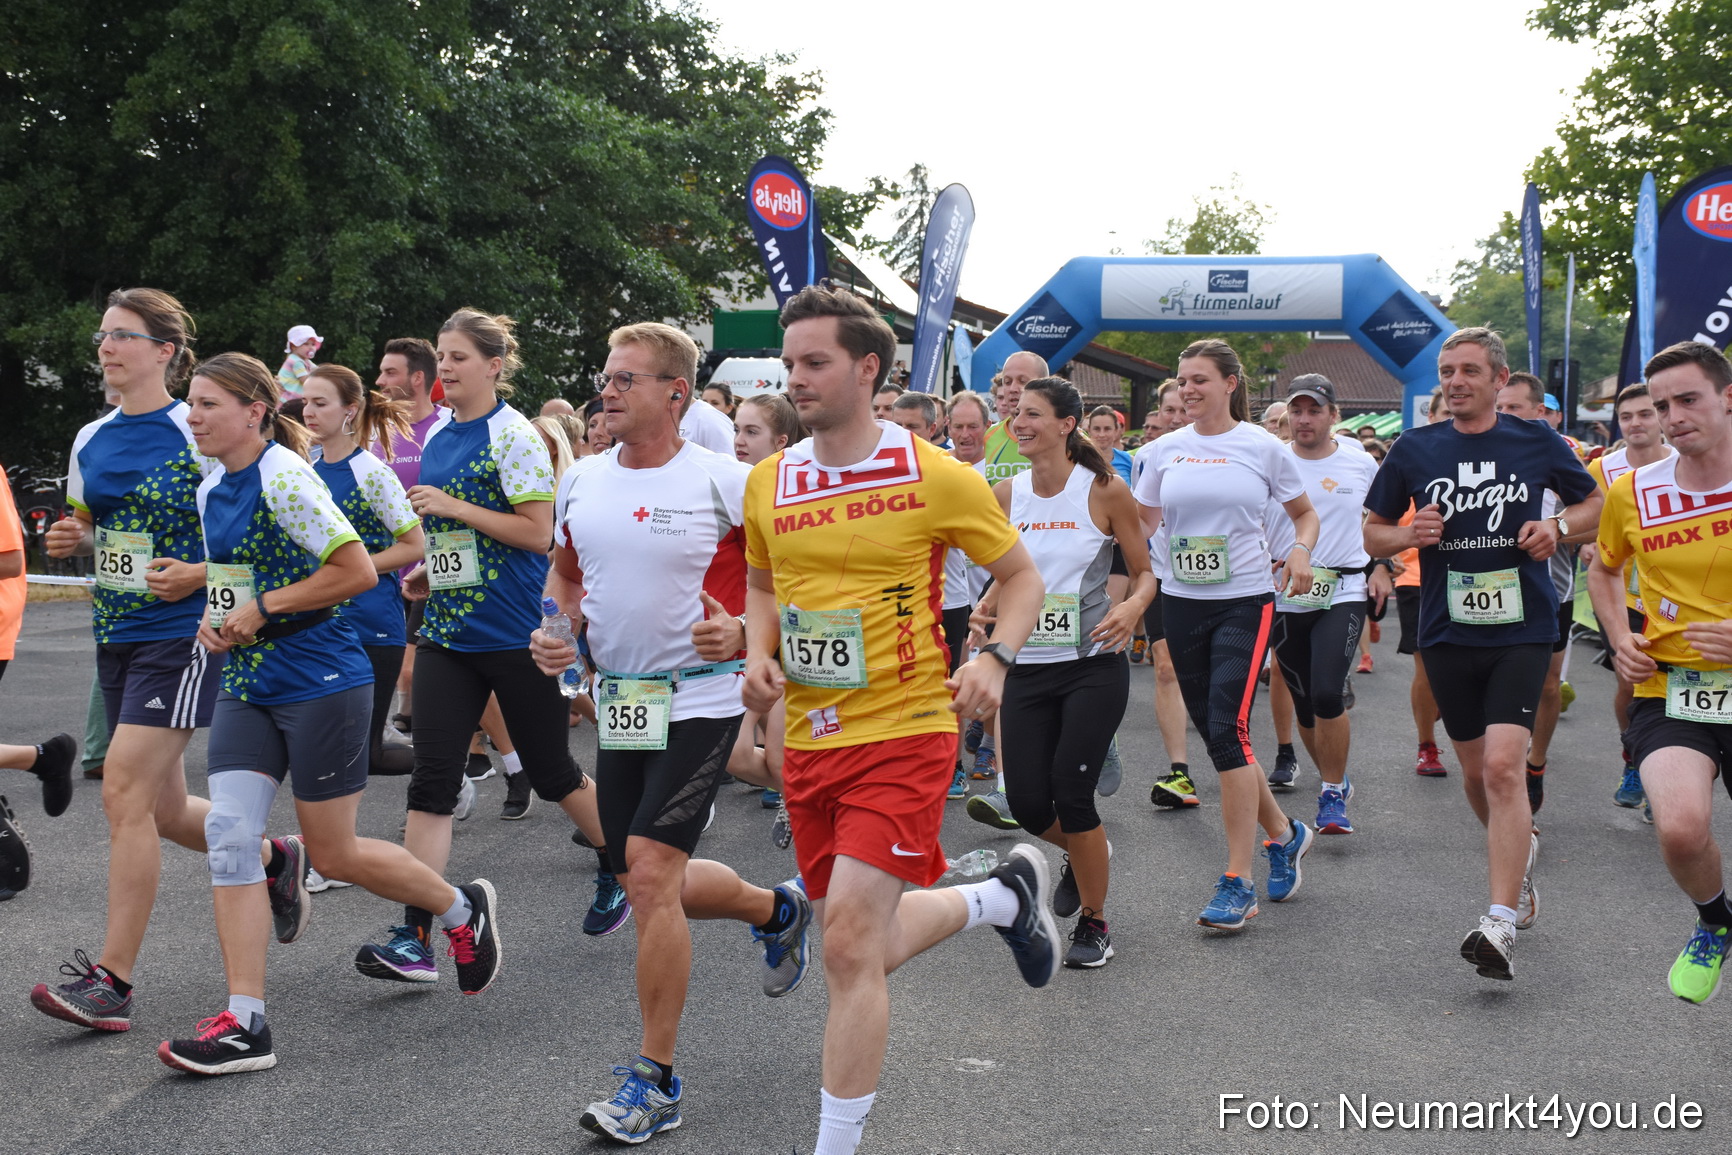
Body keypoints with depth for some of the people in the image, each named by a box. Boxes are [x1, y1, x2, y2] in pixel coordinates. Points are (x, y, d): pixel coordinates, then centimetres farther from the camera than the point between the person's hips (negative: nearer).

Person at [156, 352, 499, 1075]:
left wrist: (263, 608, -17)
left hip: (318, 681, -8)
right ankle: (244, 1025, 0)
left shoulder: (283, 478, -16)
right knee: (228, 836, -4)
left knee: (334, 854, 1)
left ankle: (464, 912, 27)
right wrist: (214, 617, 7)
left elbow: (358, 572, -22)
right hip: (246, 684, 8)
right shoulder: (212, 490, 11)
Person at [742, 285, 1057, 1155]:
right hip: (807, 740, 6)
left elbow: (1020, 575, 3)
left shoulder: (935, 477, -9)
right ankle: (1002, 897, 41)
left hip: (903, 731, -6)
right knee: (864, 947, 14)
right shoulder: (768, 482, 4)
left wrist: (993, 659, -14)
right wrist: (760, 654, 1)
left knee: (849, 942, -15)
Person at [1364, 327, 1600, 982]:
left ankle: (1501, 923, -17)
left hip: (1521, 628, -3)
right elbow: (1373, 533, 10)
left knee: (1503, 764, -17)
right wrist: (1409, 535, -11)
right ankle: (1519, 850, 46)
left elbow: (1596, 503, 15)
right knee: (1476, 770, 14)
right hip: (1447, 632, 3)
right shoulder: (1414, 450, 3)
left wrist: (1559, 526, -6)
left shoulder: (1536, 442, 1)